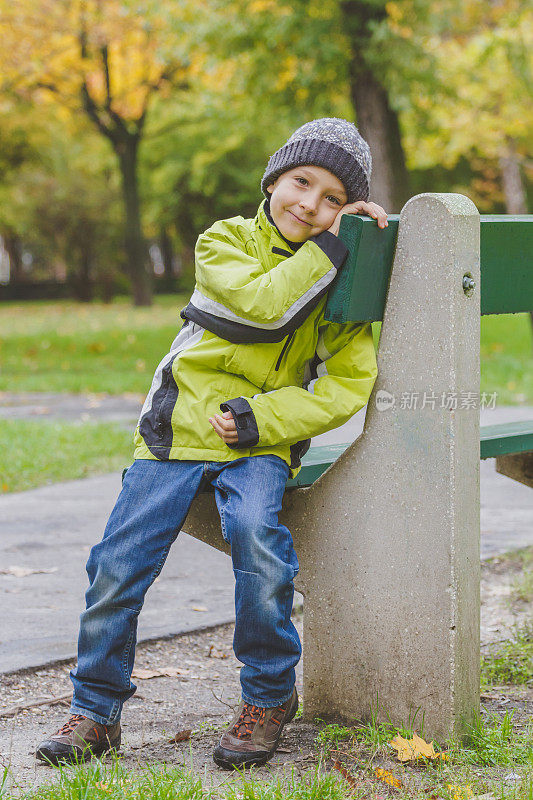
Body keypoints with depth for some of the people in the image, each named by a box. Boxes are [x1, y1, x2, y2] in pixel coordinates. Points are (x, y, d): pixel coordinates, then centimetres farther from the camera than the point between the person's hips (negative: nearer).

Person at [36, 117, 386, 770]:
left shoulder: (342, 281, 4)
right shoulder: (224, 242, 1)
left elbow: (348, 386, -5)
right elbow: (265, 302, -19)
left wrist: (257, 418, -14)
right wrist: (330, 247, -19)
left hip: (260, 443, -1)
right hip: (179, 431, 1)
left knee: (256, 532, -30)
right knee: (118, 564, -8)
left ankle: (269, 696, -10)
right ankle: (96, 710, 13)